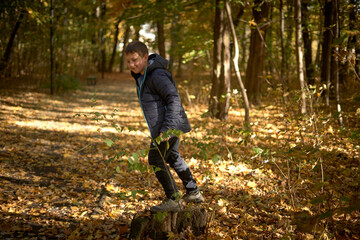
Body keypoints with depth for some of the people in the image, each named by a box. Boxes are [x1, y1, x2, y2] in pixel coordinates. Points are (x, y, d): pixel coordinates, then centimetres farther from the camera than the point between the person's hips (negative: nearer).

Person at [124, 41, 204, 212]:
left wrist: (166, 127, -31)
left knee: (156, 160, -4)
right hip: (172, 126, 11)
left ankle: (173, 200, 4)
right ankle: (193, 193, 37)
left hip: (169, 126, -11)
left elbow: (174, 99, -26)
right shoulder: (141, 76, 12)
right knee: (173, 157, 24)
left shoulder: (157, 75, -21)